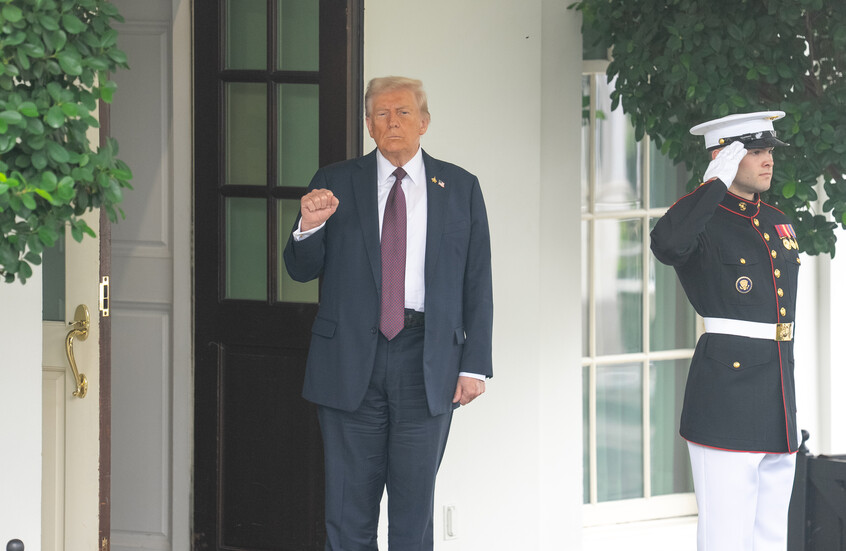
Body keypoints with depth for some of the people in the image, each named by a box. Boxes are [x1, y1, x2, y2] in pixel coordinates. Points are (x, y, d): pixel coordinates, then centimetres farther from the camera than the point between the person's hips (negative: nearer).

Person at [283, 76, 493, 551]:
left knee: (415, 507, 5)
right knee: (349, 509, 3)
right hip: (351, 360, 0)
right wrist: (309, 227, -14)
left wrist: (475, 364, -2)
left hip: (427, 362, 0)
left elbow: (478, 283, 6)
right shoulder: (336, 183, 7)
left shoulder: (461, 188, 7)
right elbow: (301, 270, 7)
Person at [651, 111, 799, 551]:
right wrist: (717, 182, -21)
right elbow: (667, 245, -32)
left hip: (778, 409, 8)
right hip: (726, 400, -8)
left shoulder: (777, 223, 18)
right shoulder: (700, 220, -6)